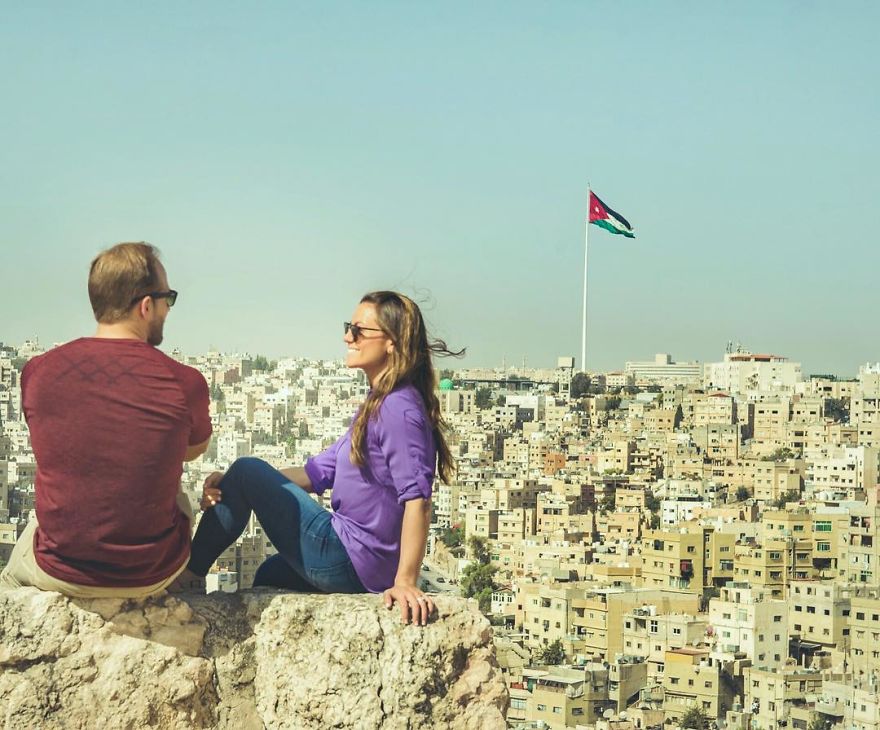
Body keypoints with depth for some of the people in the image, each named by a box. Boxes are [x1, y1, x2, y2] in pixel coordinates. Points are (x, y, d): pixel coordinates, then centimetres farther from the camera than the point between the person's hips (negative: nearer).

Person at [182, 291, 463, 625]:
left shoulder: (399, 408, -19)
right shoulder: (377, 404, 13)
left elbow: (417, 499, -28)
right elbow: (319, 472, 11)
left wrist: (405, 582, -32)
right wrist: (231, 485, 1)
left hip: (349, 564, -10)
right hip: (364, 566, 10)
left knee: (247, 471, -5)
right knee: (270, 574, 36)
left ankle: (186, 577, 8)